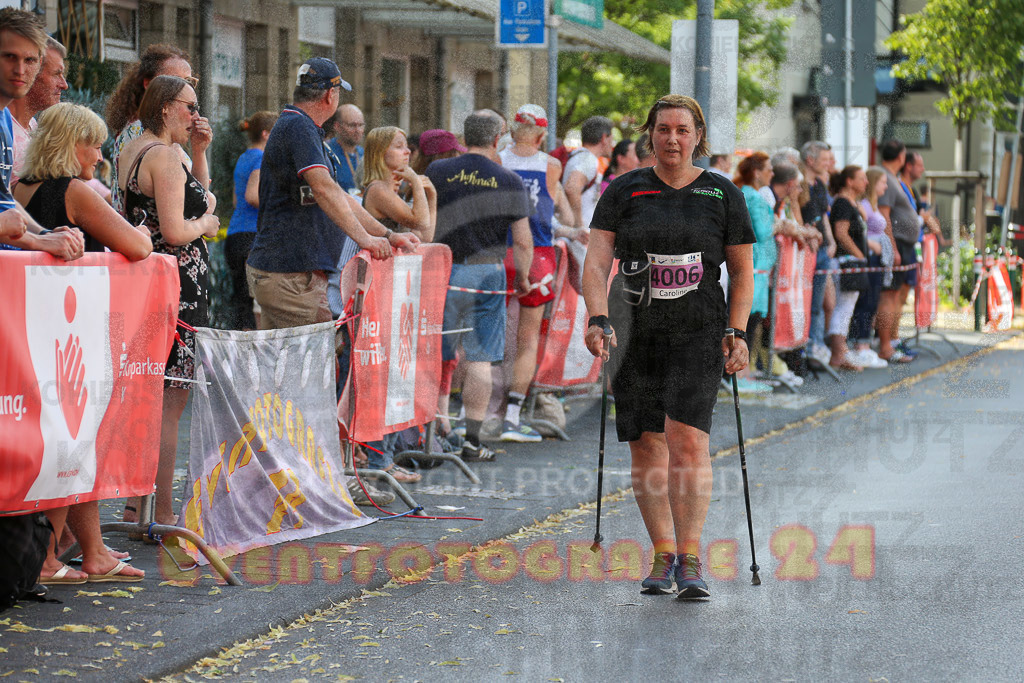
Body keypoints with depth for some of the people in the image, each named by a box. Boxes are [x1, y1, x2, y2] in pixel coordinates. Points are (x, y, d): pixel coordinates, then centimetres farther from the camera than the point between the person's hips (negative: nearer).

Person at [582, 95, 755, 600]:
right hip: (636, 332, 2)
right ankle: (662, 557, 15)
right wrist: (599, 319, -17)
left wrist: (736, 333, -1)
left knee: (688, 439, -16)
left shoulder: (723, 195, 5)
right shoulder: (624, 192, 5)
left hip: (698, 331, -2)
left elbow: (742, 272, 10)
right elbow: (596, 261, -2)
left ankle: (690, 560, -14)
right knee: (645, 445, 3)